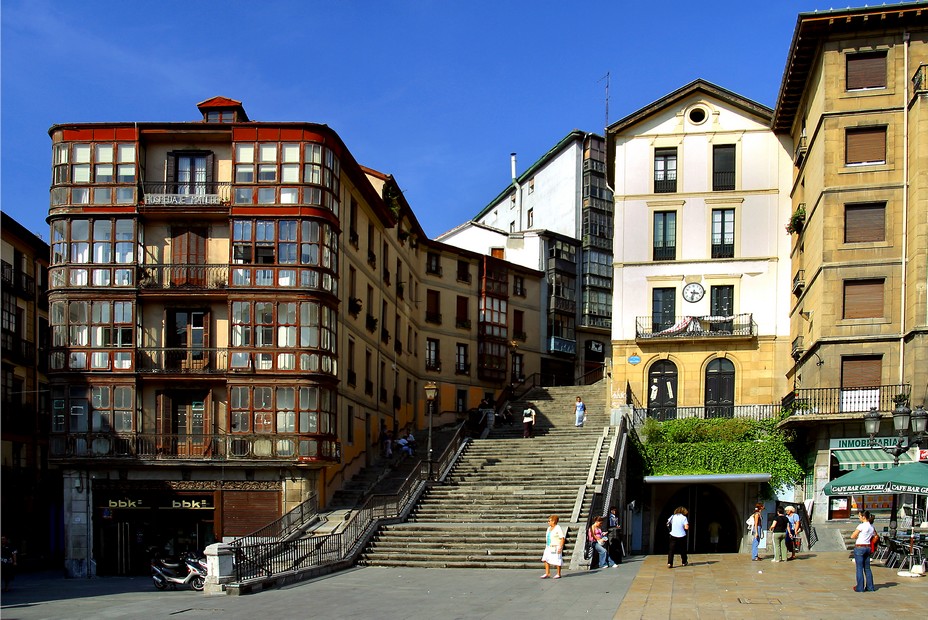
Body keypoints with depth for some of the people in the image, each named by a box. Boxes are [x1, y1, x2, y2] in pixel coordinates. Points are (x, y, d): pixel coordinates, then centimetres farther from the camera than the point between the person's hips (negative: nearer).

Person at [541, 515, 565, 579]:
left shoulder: (558, 529, -12)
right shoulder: (549, 528, 13)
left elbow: (562, 539, -14)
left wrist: (560, 548, -20)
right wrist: (546, 546, 18)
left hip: (556, 548, -8)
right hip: (548, 547, 8)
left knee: (557, 561, 0)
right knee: (545, 560, -1)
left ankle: (559, 574, 12)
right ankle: (547, 573, 4)